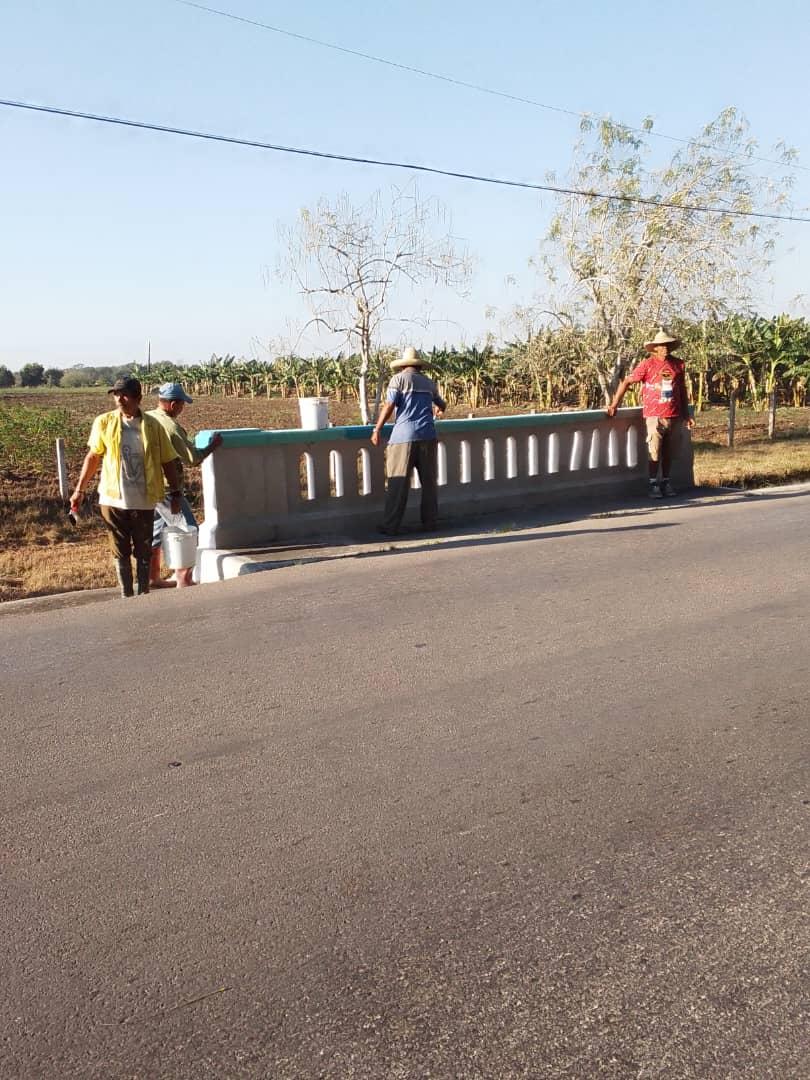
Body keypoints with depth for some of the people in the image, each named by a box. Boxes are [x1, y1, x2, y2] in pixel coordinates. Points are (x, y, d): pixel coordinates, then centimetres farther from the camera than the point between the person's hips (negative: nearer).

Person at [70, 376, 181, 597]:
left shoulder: (152, 426, -3)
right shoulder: (104, 422, 0)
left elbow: (168, 461, 3)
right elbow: (93, 457, 9)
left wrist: (175, 493, 0)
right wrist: (79, 490, 9)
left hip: (143, 501, -1)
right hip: (113, 500, 1)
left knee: (143, 552, 8)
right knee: (120, 552, 8)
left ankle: (143, 594, 20)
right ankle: (126, 597, 18)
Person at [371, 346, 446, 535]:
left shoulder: (399, 379, 2)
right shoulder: (429, 382, 18)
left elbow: (389, 406, -7)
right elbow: (441, 404, 34)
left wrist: (377, 430, 0)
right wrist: (439, 410, 58)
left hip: (404, 436, -4)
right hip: (427, 435, 4)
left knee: (398, 483, -3)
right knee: (429, 481, 12)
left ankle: (390, 526, -2)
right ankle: (430, 521, 15)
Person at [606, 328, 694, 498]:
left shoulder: (678, 364, 7)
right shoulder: (647, 364, -5)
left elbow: (682, 391, 15)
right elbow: (626, 382, -4)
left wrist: (686, 415, 16)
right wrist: (614, 405, -9)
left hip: (675, 417, 4)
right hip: (654, 416, -3)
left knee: (669, 452, 11)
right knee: (655, 452, 0)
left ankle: (666, 482, 23)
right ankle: (653, 484, 11)